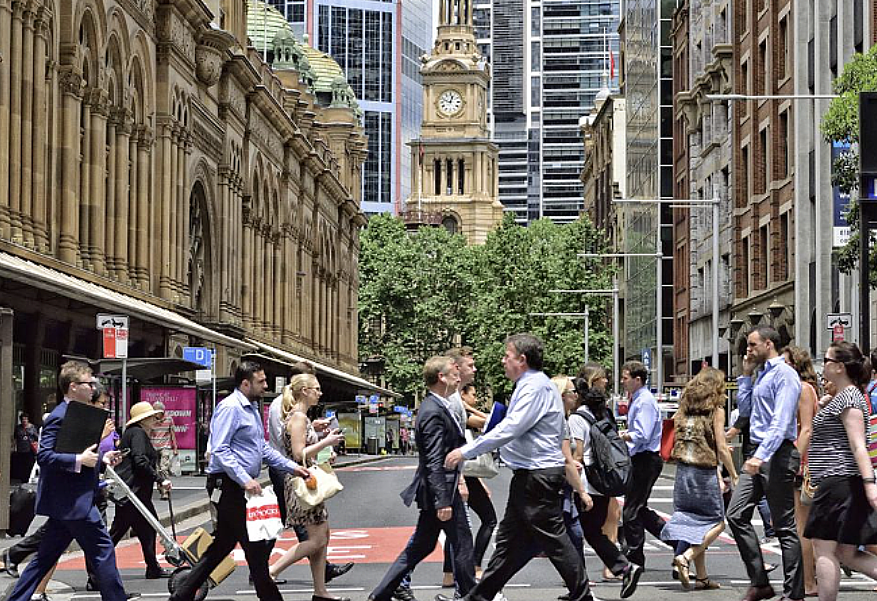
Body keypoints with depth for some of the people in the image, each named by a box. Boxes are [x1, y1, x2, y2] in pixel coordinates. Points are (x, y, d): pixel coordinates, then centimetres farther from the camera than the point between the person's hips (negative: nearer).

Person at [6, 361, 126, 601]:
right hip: (73, 501, -10)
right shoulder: (60, 417, -15)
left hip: (66, 502, 10)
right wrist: (79, 460, -27)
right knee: (103, 549, -4)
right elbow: (44, 456, -22)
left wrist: (101, 458, 12)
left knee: (46, 556, 12)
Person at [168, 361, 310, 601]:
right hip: (227, 485, -10)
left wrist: (291, 466, 15)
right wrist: (245, 480, -26)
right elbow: (219, 451, -21)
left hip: (240, 485, 10)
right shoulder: (230, 408, -14)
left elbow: (262, 447, 25)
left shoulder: (251, 408, 18)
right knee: (255, 545, -4)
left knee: (223, 544, 12)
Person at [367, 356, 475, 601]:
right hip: (441, 489, -10)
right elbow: (434, 462, -23)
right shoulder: (433, 412, -18)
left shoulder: (438, 407, 13)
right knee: (462, 543, 2)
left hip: (435, 490, 10)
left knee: (421, 546, 13)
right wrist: (443, 501, -25)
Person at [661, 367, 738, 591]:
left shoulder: (684, 407, 10)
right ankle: (685, 557, -14)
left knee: (695, 522, 11)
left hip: (682, 470, 6)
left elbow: (674, 443, 10)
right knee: (716, 523, 6)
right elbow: (721, 449, -8)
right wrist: (734, 476, 1)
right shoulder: (716, 409, -5)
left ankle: (702, 577, 11)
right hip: (704, 472, -5)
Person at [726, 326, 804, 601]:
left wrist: (762, 455, -29)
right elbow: (745, 410, 25)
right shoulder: (762, 375, 18)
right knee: (736, 515, 4)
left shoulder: (784, 374, -11)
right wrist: (746, 375, 18)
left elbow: (781, 422, -21)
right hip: (759, 455, 9)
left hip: (778, 454, -9)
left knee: (784, 526, -4)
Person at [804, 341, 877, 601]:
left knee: (824, 548, -5)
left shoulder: (847, 397, -11)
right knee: (846, 553, 9)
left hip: (839, 481, -10)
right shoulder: (844, 396, 20)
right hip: (841, 484, 10)